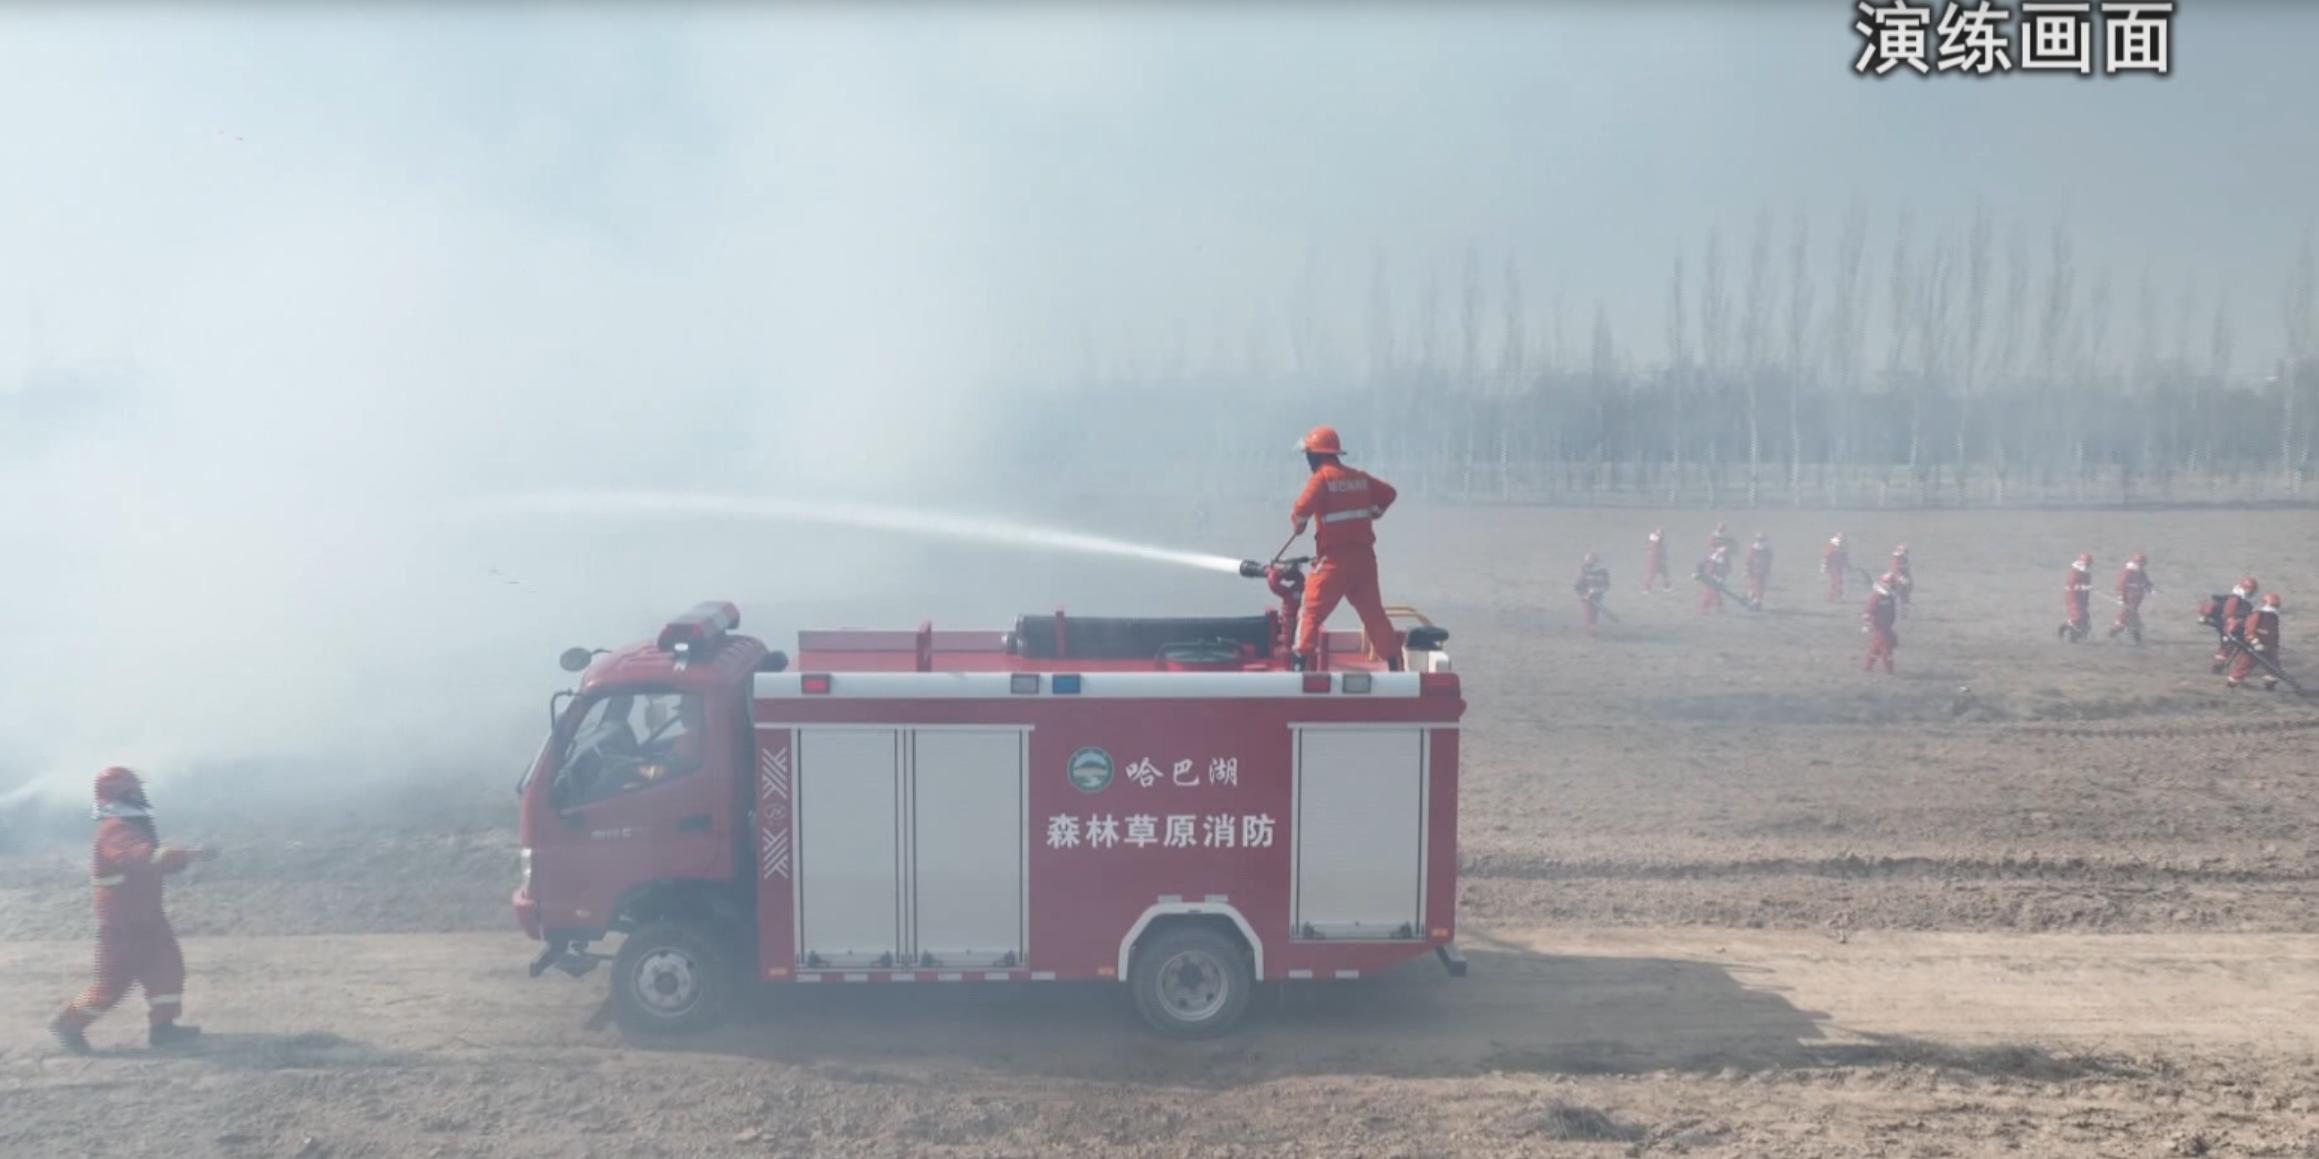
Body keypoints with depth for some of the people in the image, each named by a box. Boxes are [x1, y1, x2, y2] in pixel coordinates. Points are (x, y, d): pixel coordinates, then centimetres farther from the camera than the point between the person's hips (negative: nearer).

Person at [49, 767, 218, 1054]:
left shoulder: (136, 825, 11)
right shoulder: (114, 830, -21)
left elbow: (152, 861, 19)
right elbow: (142, 857, -40)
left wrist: (185, 856, 2)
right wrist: (187, 854, -46)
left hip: (146, 916, 9)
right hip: (121, 921, -9)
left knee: (168, 966, 4)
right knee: (114, 980, -1)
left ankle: (162, 1026, 9)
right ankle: (69, 1025, 15)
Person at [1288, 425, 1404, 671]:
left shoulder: (1322, 477, -8)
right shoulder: (1360, 477, 10)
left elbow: (1302, 510, -19)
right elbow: (1389, 493, 21)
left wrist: (1298, 522, 2)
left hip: (1335, 558, -6)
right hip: (1364, 556, 6)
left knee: (1312, 610, -1)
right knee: (1374, 612, 13)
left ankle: (1300, 664, -8)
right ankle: (1394, 664, 13)